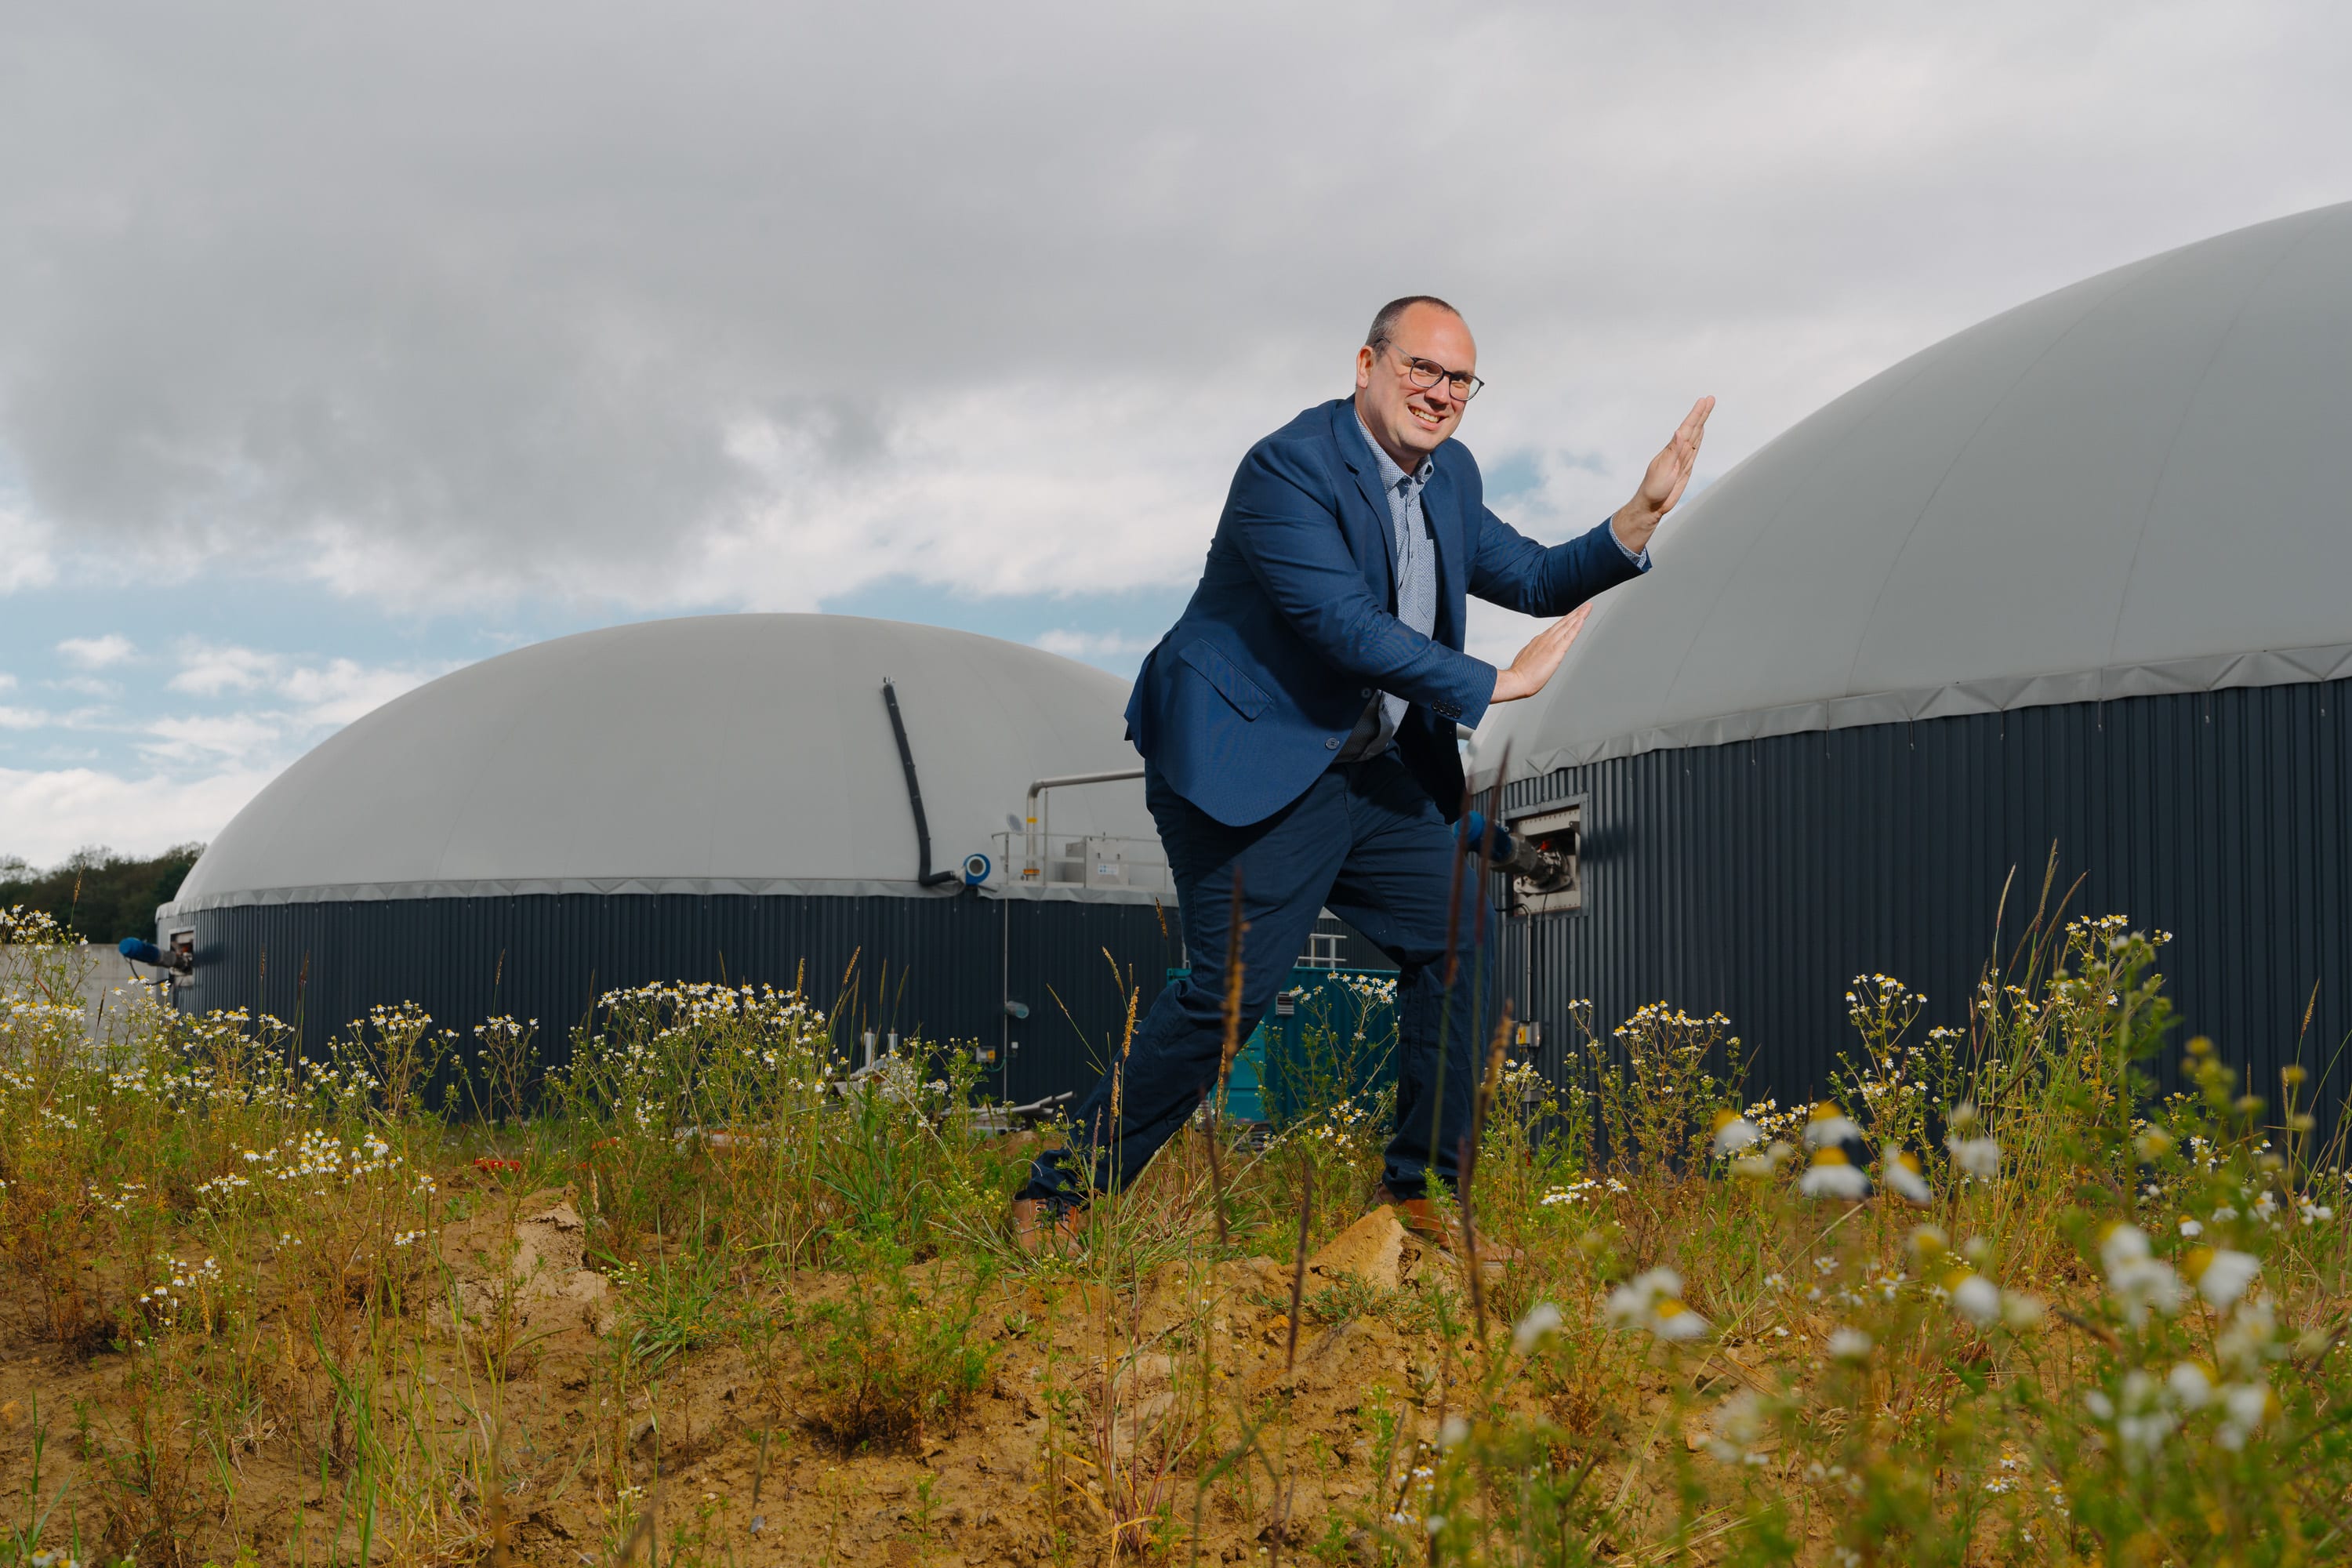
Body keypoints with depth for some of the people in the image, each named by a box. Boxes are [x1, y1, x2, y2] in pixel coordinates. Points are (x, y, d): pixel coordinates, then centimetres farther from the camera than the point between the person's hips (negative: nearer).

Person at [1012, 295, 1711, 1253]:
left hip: (1372, 772, 9)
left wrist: (1644, 512, 2)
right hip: (1252, 767, -9)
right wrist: (1496, 685, -17)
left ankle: (1415, 1194, 17)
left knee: (1452, 947, 5)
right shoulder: (1288, 468, -18)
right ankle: (1057, 1197, -3)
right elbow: (1348, 627, -23)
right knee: (1234, 989, -14)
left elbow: (1534, 580, 16)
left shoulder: (1450, 475, 9)